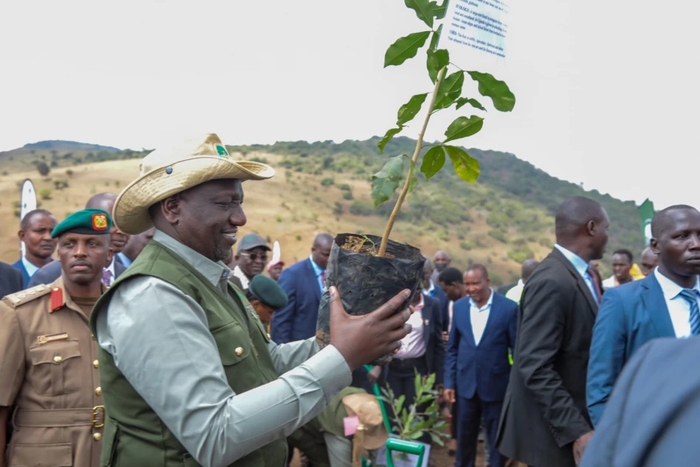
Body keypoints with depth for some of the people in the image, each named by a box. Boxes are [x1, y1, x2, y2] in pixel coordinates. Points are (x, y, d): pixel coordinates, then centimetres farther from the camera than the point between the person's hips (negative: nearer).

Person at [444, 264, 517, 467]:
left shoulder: (509, 308, -10)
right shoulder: (459, 306, 2)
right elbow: (453, 348, 7)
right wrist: (449, 382, 3)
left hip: (496, 385, -3)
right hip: (466, 384, 3)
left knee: (497, 440, 11)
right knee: (464, 438, 15)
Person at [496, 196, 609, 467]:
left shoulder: (582, 275, 8)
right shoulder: (552, 282, -21)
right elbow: (535, 368, -25)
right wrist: (577, 431, -26)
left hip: (575, 418, 9)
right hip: (556, 431, -9)